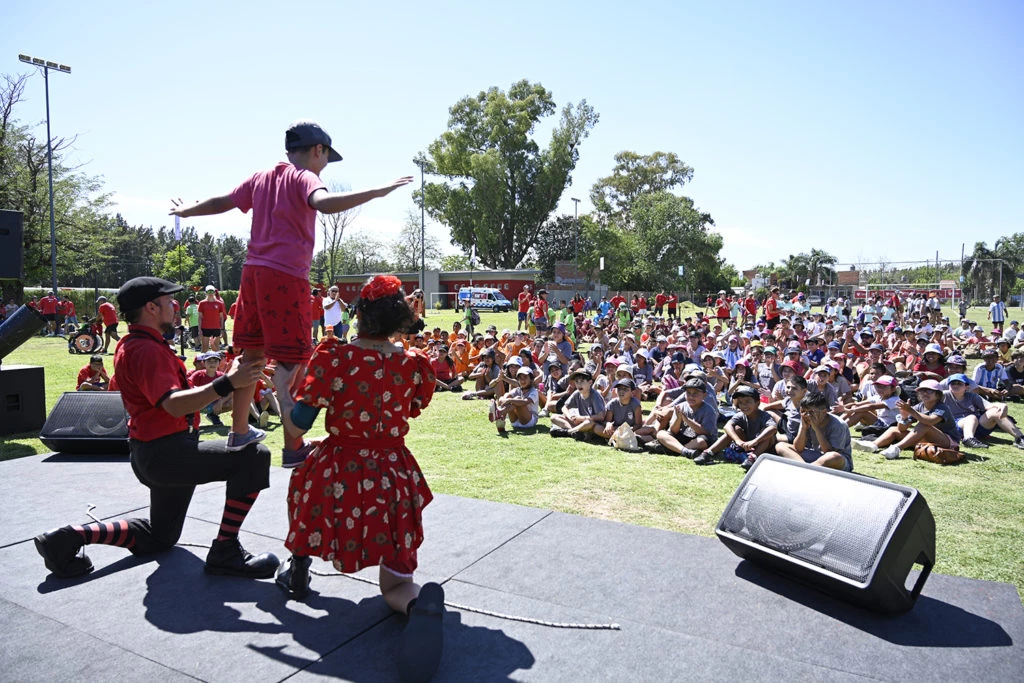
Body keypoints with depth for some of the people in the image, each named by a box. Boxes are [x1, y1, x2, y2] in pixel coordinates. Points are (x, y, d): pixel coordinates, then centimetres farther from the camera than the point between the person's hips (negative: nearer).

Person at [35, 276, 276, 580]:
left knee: (159, 537, 27)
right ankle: (225, 552, -20)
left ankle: (70, 537, 16)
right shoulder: (147, 350, -18)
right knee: (254, 456, -24)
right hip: (167, 453, -11)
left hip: (152, 455, 11)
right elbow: (174, 404, -32)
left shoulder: (131, 345, 15)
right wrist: (227, 384, -41)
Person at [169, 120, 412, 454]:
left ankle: (239, 432, 28)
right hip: (286, 277, -8)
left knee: (252, 355, 17)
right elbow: (324, 203, -26)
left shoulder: (260, 178, 17)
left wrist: (186, 212, 46)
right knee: (290, 363, -6)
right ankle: (293, 446, -5)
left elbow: (220, 202, 28)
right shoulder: (304, 177, -4)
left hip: (253, 272, 8)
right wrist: (377, 191, -30)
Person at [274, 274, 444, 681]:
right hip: (394, 478, 1)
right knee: (395, 584, 14)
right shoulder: (415, 364, -5)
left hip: (338, 475, -1)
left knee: (303, 477, 39)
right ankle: (419, 603, -22)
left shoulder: (333, 356, -13)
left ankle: (298, 571, 40)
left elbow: (300, 421, -8)